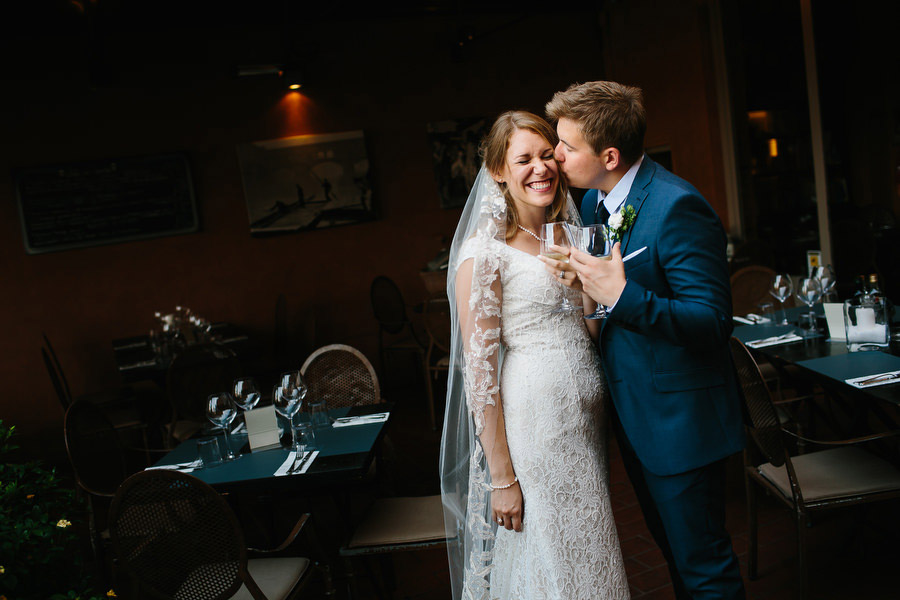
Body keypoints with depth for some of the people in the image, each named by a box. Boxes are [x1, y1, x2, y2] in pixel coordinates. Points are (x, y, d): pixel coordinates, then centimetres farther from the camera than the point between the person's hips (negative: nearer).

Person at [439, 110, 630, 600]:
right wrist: (502, 478, -15)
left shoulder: (569, 235, 10)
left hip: (587, 426, 7)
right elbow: (479, 373, -15)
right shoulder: (484, 252, -12)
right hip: (533, 427, -7)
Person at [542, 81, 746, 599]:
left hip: (680, 416, -8)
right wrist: (584, 284, -9)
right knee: (671, 544, 25)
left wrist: (621, 296, -35)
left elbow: (713, 323, -25)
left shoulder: (677, 207, -24)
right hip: (631, 413, 9)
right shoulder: (594, 201, 4)